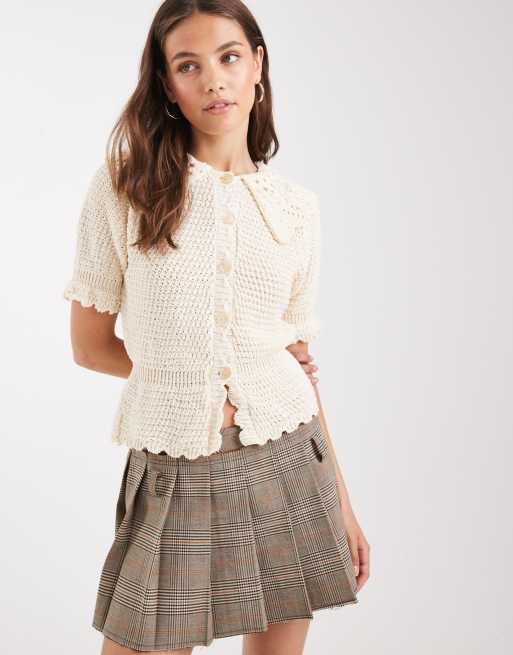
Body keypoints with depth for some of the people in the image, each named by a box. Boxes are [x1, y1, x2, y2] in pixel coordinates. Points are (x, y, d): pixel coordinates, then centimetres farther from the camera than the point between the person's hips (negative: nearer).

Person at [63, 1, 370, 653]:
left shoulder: (297, 207, 5)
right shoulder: (121, 186, -4)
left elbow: (297, 360, 9)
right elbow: (90, 344, 1)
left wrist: (342, 503, 9)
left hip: (289, 468, 3)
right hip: (174, 476, -2)